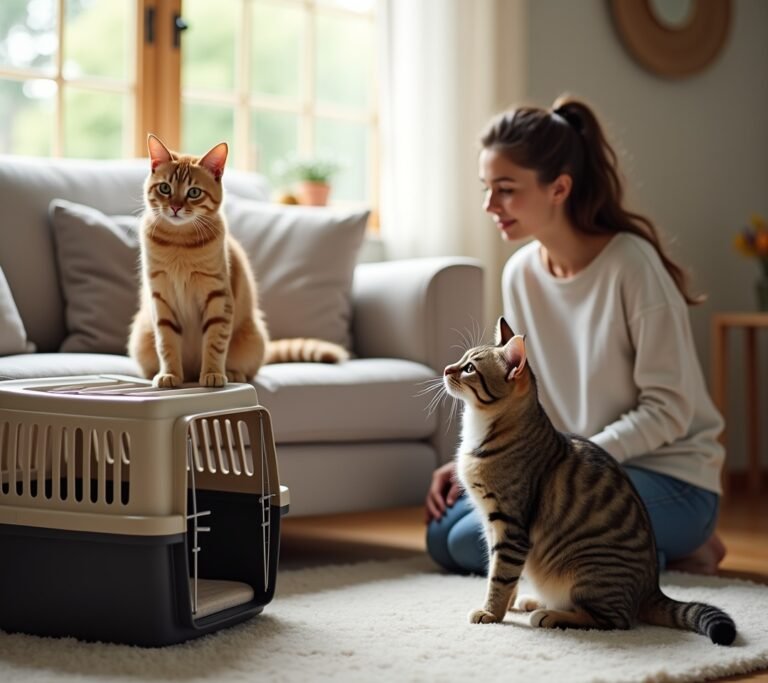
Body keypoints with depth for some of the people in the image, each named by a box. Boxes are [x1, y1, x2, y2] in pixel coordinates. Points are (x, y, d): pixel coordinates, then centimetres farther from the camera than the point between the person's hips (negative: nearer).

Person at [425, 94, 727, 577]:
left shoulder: (631, 265, -18)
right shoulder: (520, 274, 2)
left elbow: (668, 409, -18)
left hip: (668, 480, -7)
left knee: (474, 541, -22)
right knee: (444, 534, -6)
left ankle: (662, 554, -5)